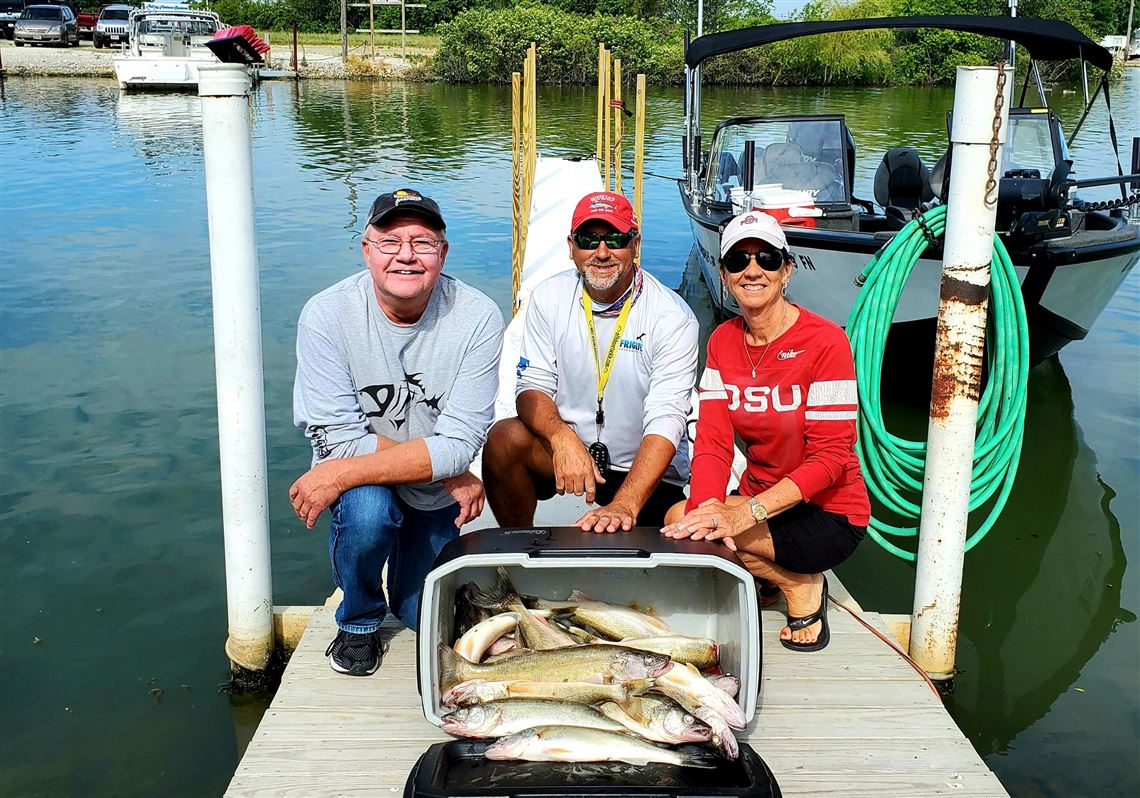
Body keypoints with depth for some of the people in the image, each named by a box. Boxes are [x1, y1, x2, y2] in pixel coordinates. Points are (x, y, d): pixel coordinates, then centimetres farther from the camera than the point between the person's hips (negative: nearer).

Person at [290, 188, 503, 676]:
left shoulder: (477, 318, -21)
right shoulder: (326, 315, -21)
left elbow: (458, 444, -24)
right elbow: (338, 438, -21)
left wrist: (341, 474, -31)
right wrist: (450, 473, -23)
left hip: (436, 493, 1)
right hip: (364, 484, -1)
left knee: (426, 617, -2)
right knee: (366, 507, -33)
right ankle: (358, 621, 0)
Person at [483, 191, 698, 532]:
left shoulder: (673, 318, -16)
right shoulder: (550, 297, -4)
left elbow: (666, 421, -25)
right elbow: (533, 386, -5)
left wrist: (625, 506, -39)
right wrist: (562, 437, -29)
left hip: (646, 469, -2)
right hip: (568, 448, 2)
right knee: (504, 440, -24)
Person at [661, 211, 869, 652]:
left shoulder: (825, 341, -17)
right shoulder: (722, 341, 1)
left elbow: (831, 456, -20)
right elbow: (712, 441, -8)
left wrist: (747, 511, -33)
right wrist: (707, 506, -30)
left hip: (829, 513, -6)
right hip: (759, 504, 7)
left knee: (680, 519, -25)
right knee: (687, 521, -20)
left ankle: (800, 585, -2)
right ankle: (791, 574, 4)